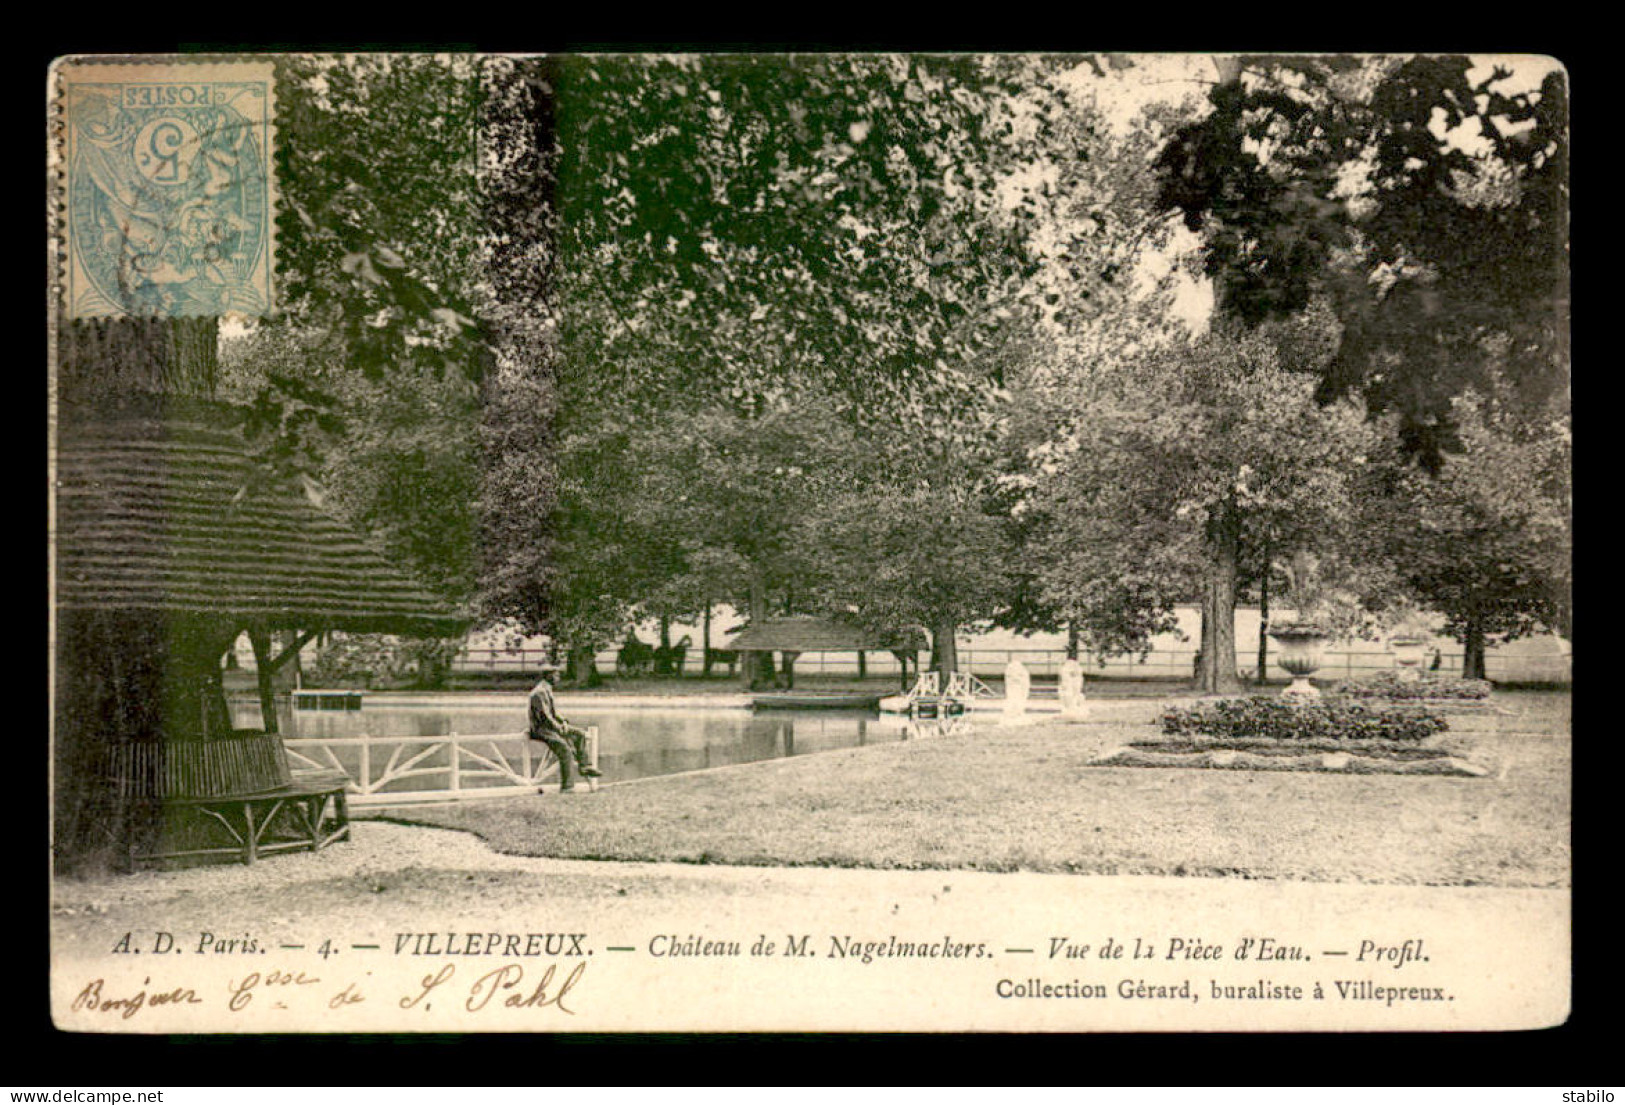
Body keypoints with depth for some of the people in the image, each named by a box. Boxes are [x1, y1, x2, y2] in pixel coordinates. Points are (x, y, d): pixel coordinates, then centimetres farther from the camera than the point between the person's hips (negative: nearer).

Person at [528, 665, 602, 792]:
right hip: (541, 729, -10)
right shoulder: (539, 692, -18)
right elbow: (544, 716, -22)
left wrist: (563, 722, 3)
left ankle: (584, 766, 6)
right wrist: (559, 728, -16)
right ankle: (567, 786, -25)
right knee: (565, 748, -27)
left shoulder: (548, 690, 15)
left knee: (580, 733, 7)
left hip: (552, 725, 11)